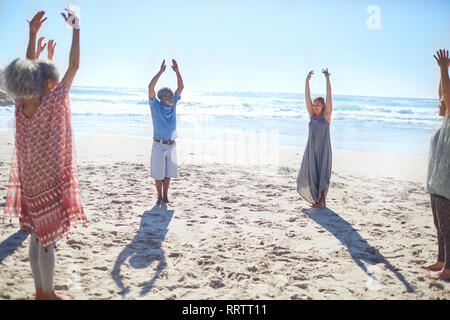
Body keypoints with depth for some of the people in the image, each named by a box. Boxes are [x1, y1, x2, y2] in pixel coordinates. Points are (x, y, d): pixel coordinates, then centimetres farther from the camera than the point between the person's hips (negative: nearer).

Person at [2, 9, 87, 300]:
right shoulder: (53, 102, -18)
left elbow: (29, 69, 12)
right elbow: (74, 66, -12)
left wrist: (33, 33, 14)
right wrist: (76, 28, -4)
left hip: (30, 181, 7)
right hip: (51, 180, -7)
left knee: (37, 237, 16)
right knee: (47, 239, 3)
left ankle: (40, 291, 29)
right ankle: (48, 294, 16)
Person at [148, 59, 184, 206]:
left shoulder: (172, 105, 9)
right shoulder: (155, 106, -3)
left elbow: (181, 87, 6)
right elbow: (150, 87, -16)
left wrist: (177, 71, -3)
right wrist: (160, 71, -17)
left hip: (172, 145, 4)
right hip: (159, 145, -4)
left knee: (168, 173, 11)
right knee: (158, 174, 3)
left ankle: (165, 196, 21)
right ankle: (159, 196, 15)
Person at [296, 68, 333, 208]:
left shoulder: (326, 114, -2)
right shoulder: (312, 115, 7)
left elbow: (329, 96, -9)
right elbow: (307, 97, 2)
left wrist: (327, 79, -14)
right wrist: (307, 80, -4)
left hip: (323, 149, -4)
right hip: (311, 149, 4)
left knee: (322, 174, 2)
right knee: (308, 175, 2)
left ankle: (322, 200, 14)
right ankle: (315, 197, 23)